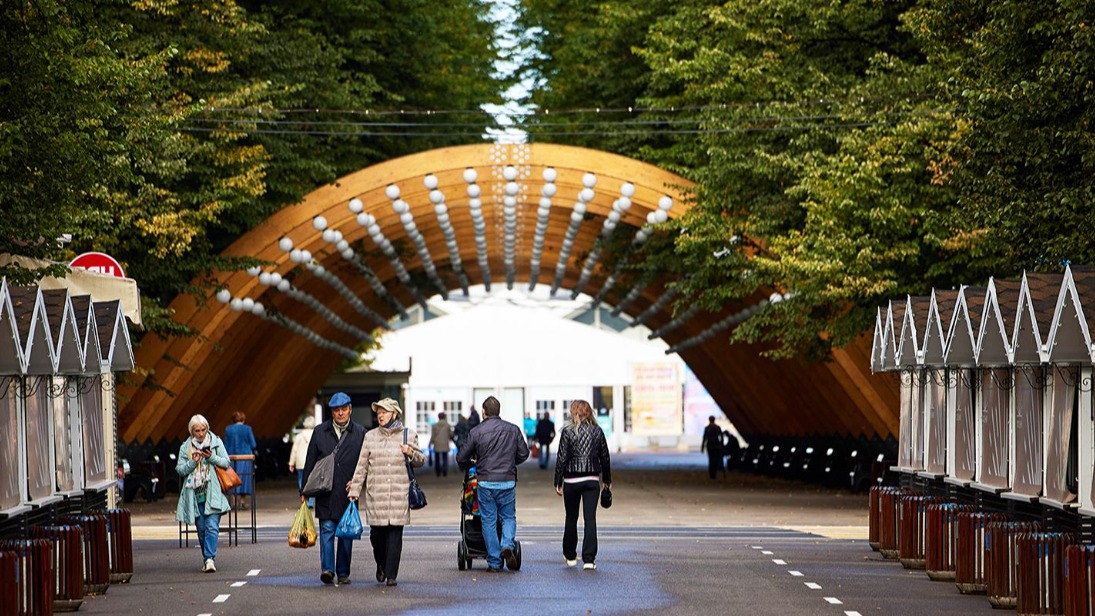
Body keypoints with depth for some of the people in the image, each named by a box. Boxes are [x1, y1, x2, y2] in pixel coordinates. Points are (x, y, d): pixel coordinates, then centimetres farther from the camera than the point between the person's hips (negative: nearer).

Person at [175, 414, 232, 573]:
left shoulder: (216, 442, 5)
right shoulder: (185, 447, 8)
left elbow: (226, 463, 4)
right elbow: (180, 469, 5)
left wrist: (212, 458, -12)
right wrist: (193, 462, -12)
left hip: (212, 493, -2)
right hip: (194, 493, 2)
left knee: (212, 527, -14)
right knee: (201, 528, 6)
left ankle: (210, 558, -20)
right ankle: (208, 559, 15)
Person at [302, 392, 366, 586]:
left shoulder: (360, 433, 5)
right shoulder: (320, 432, 7)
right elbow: (310, 462, 9)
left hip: (348, 492, 0)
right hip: (325, 492, 0)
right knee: (327, 530, -8)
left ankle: (343, 573, 11)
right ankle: (327, 569, -14)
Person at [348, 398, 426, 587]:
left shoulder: (409, 435, 8)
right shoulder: (370, 436, 9)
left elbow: (421, 460, 16)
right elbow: (362, 465, 10)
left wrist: (412, 454, -6)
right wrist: (354, 489, 6)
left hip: (399, 493, -1)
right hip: (376, 494, 1)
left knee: (395, 533, -5)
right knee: (376, 533, -1)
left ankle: (391, 575, 0)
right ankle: (381, 565, 26)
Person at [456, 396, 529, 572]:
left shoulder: (476, 432, -4)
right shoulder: (513, 430, 3)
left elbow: (462, 458, 1)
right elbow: (523, 454, 10)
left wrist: (470, 465, 24)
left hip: (486, 482, -1)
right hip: (508, 481, 1)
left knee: (489, 521, 6)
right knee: (508, 517, 15)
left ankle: (494, 562, 6)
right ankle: (507, 545, -12)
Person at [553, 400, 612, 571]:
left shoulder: (568, 431, -7)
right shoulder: (597, 431, 2)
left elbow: (562, 458, -7)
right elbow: (605, 458, 7)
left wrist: (558, 482, -2)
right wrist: (607, 480, 18)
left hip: (572, 480, -2)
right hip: (592, 480, 2)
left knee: (571, 518, 13)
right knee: (590, 519, -1)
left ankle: (570, 556, 25)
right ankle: (589, 559, -8)